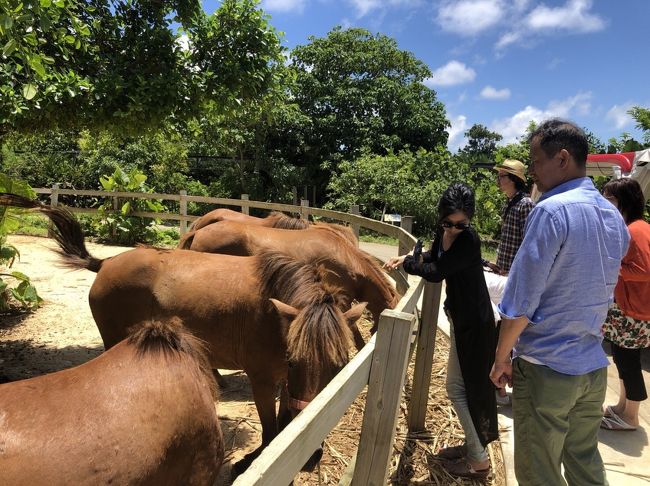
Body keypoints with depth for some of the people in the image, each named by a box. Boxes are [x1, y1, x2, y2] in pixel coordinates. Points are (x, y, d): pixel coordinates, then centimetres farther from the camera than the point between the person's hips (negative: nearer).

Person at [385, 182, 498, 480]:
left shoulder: (468, 240, -25)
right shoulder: (444, 231, 0)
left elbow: (437, 272, -24)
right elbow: (436, 256, 18)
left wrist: (409, 264, -7)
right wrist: (409, 258, 2)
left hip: (473, 323, -9)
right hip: (462, 318, 9)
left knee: (458, 387, 1)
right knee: (470, 384, 19)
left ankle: (478, 460, 15)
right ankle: (474, 445, 36)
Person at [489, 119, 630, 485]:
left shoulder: (552, 211, -19)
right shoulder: (615, 217, 7)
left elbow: (522, 300, -19)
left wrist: (501, 357, -8)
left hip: (546, 367, -7)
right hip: (593, 366, 8)